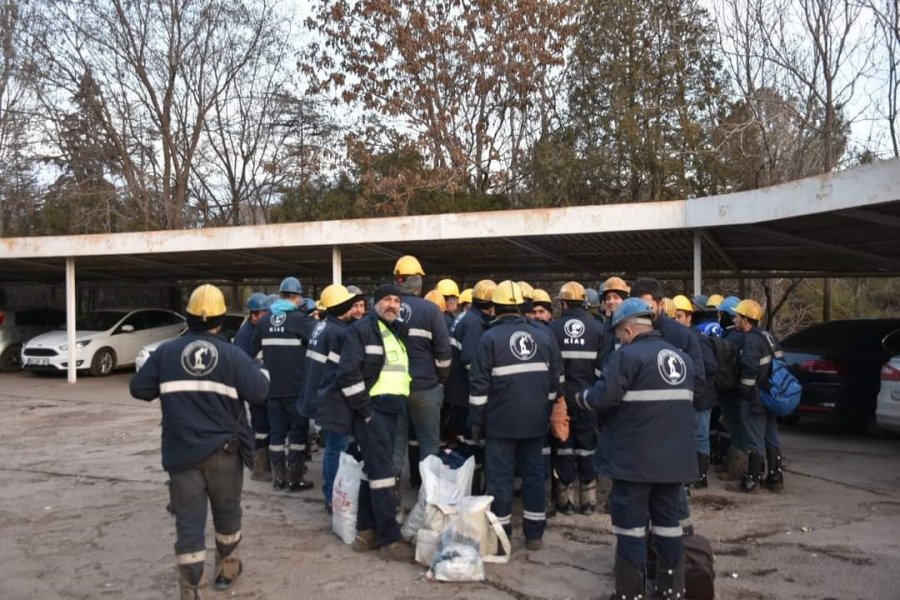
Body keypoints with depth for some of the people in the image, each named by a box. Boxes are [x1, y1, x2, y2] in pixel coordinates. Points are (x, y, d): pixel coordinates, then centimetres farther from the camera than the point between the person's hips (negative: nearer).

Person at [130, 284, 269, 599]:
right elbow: (260, 392, -12)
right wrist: (254, 371, 8)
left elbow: (138, 388, 3)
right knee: (227, 511, 20)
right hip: (224, 450, 0)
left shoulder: (166, 352, -2)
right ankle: (227, 569, 37)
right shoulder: (232, 354, -8)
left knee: (188, 522, 3)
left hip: (181, 452, 1)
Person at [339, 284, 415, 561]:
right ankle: (390, 539, -2)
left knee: (374, 470, 13)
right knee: (382, 472, -7)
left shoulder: (398, 332, 17)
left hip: (391, 409, 9)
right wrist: (365, 409, -17)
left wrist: (400, 402, 15)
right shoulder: (362, 329, -9)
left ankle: (366, 532, 22)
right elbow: (348, 372, -17)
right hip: (373, 410, -9)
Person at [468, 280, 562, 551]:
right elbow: (554, 380, 12)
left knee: (500, 477, 3)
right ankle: (534, 534, 18)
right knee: (534, 473, 12)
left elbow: (479, 385, -11)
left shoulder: (490, 337, -9)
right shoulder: (542, 337, 6)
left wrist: (476, 422, -3)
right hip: (535, 420, 5)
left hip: (501, 420, -4)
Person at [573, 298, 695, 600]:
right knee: (667, 521, 16)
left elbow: (604, 396, -21)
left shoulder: (628, 355, -14)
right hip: (674, 457, 8)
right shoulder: (681, 357, 12)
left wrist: (582, 398, 0)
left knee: (631, 524, 3)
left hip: (637, 459, -7)